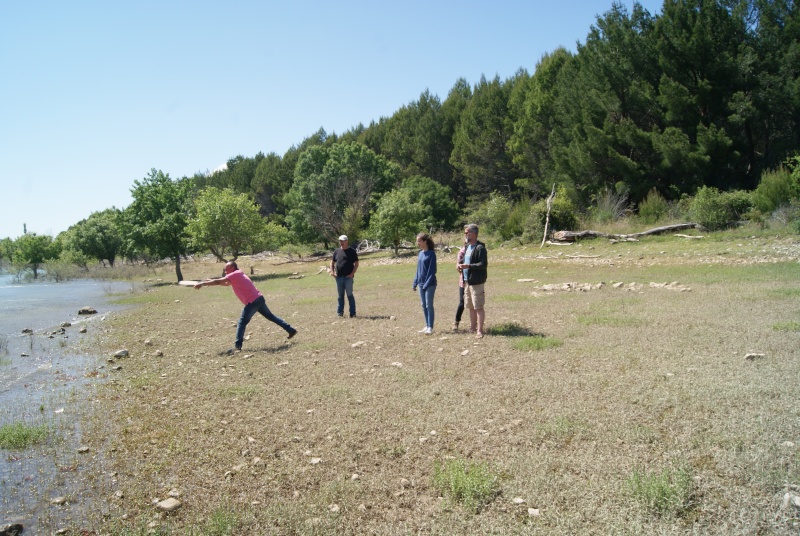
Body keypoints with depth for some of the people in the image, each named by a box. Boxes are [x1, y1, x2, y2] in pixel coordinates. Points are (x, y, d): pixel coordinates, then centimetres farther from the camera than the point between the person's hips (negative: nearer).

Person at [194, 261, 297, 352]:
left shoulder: (235, 274, -8)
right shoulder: (238, 275, 20)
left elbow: (218, 281, -11)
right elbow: (226, 283, 32)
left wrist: (202, 284, -4)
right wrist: (211, 281, 23)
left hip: (253, 302, -10)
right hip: (259, 299, 10)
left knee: (242, 323, -7)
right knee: (271, 316, 19)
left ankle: (238, 346, -13)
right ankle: (291, 330, 23)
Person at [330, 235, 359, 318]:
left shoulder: (352, 251, 0)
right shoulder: (337, 251, 12)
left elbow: (356, 263, -1)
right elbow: (332, 262, 20)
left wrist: (352, 273, -11)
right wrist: (332, 272, 6)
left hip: (348, 277, -4)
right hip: (339, 277, 4)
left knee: (350, 295, -3)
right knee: (340, 295, 10)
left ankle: (352, 313, 2)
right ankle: (340, 312, 16)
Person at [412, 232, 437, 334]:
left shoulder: (431, 254, -12)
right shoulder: (420, 253, 9)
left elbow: (432, 271, -15)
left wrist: (427, 284, -19)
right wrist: (415, 283, 13)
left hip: (430, 284, -7)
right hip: (421, 284, 7)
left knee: (429, 305, -4)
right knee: (424, 305, 11)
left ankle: (430, 327, 3)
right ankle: (427, 326, 20)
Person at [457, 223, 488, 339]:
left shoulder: (480, 248, -12)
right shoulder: (467, 247, 16)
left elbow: (483, 264, -19)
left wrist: (468, 266, -24)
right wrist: (461, 266, 6)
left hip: (476, 282, -9)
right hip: (467, 281, 9)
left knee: (478, 307, -5)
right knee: (471, 307, 15)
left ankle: (479, 330, -2)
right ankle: (472, 328, 24)